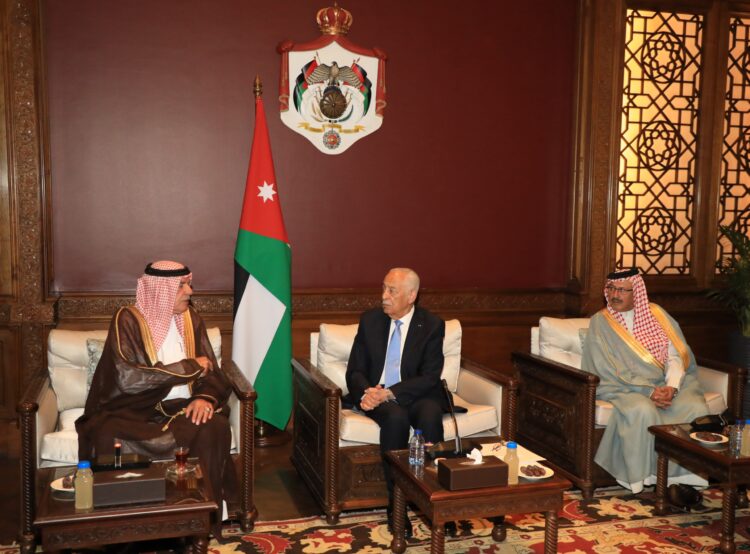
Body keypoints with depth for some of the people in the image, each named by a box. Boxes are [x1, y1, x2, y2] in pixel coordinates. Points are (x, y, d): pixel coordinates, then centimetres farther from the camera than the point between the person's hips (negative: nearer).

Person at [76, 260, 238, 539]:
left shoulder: (191, 319, 7)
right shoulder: (128, 320, -8)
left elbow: (210, 370, 5)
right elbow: (128, 377, -22)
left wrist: (205, 397, -19)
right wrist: (189, 367, -16)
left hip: (179, 408, 3)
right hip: (133, 410, -3)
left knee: (214, 428, -29)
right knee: (108, 438, -35)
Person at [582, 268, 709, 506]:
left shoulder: (656, 314, 10)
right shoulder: (600, 322, 1)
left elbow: (676, 355, 4)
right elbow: (610, 374, -7)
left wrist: (672, 386, -15)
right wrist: (648, 392, -17)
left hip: (668, 384, 3)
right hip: (625, 388, -3)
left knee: (696, 408, -25)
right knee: (643, 411, -35)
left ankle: (682, 476, -18)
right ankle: (650, 477, -21)